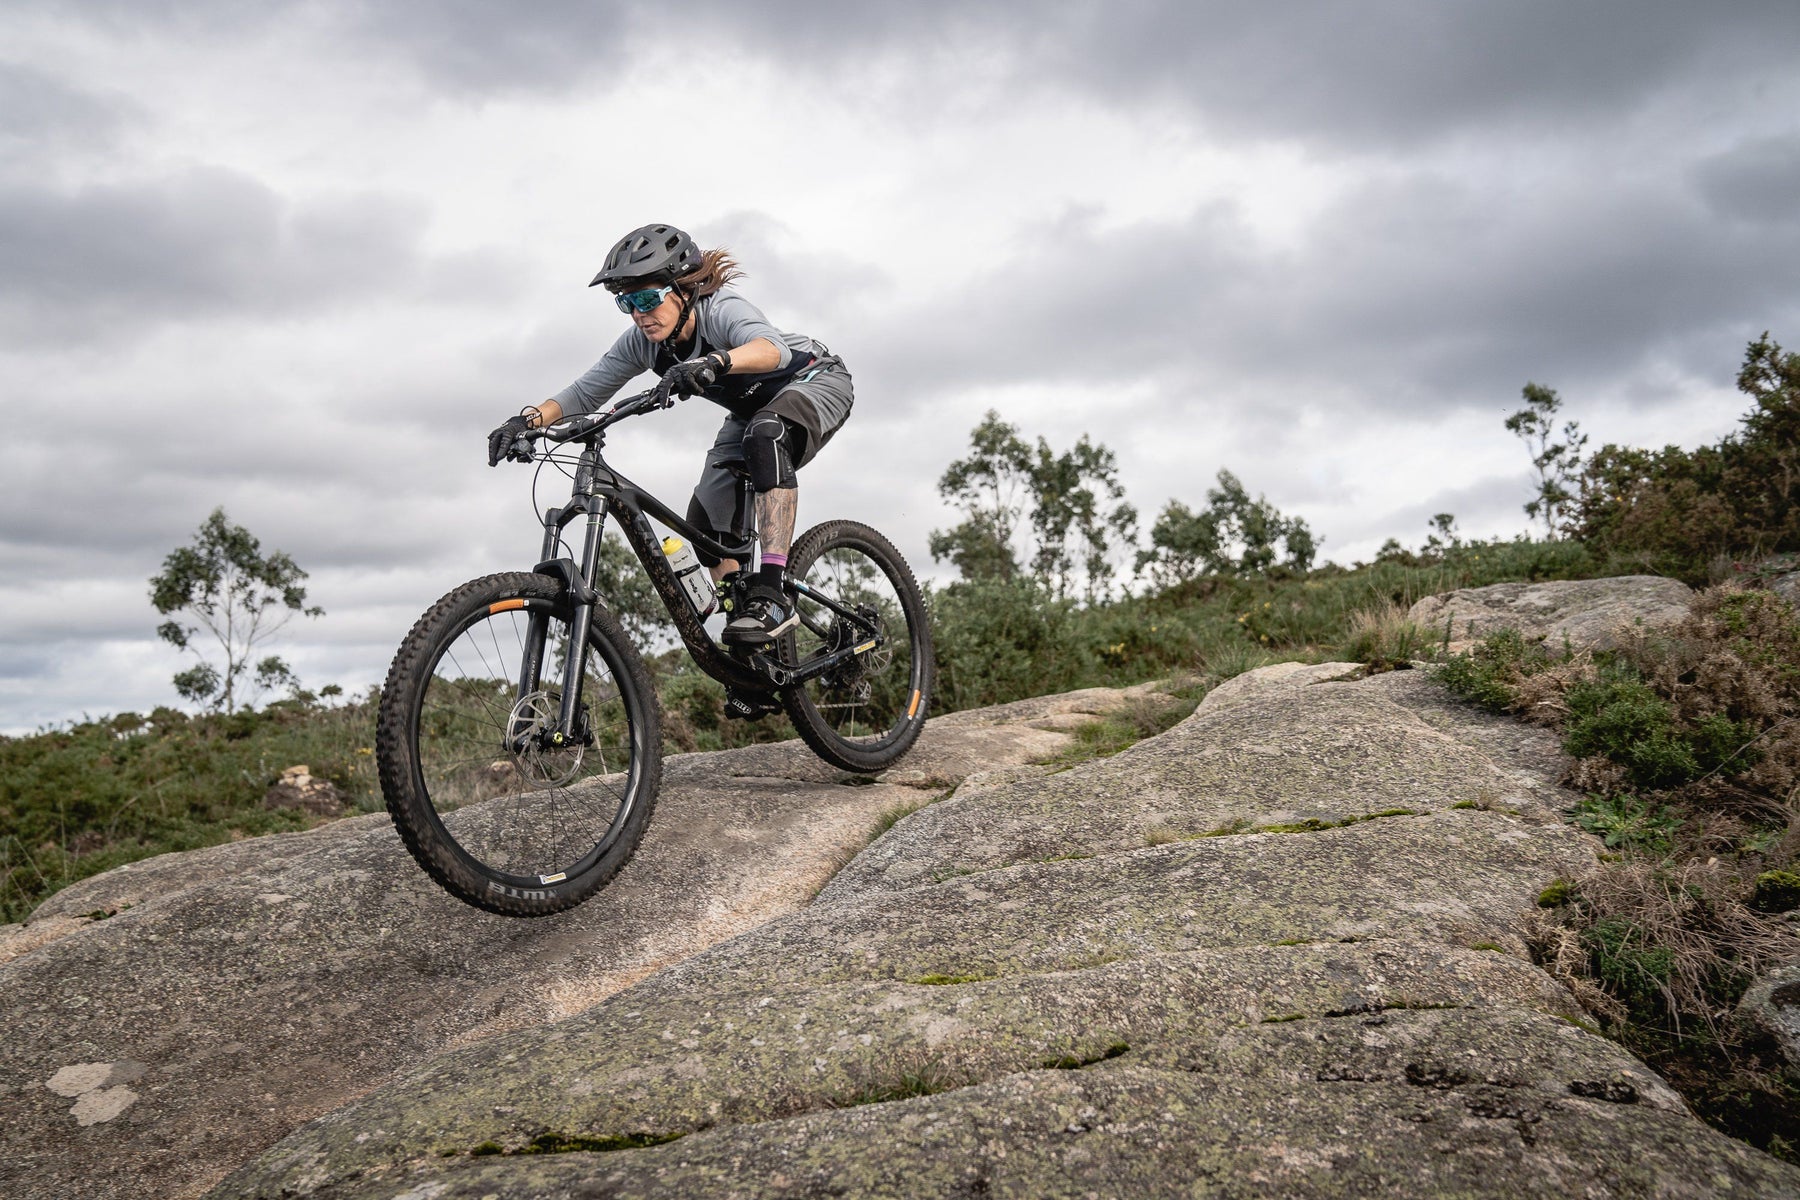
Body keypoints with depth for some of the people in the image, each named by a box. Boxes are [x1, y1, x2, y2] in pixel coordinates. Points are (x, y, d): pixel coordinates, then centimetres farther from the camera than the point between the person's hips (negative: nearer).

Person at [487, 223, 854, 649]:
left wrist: (716, 362, -73)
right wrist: (529, 418, -29)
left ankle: (772, 594, -41)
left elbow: (773, 348, -55)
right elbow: (586, 391, -12)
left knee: (766, 434, -40)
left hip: (816, 380, -7)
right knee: (707, 521, -5)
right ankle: (746, 651, 9)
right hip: (752, 407, 7)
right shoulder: (643, 341, -15)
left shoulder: (722, 308, -34)